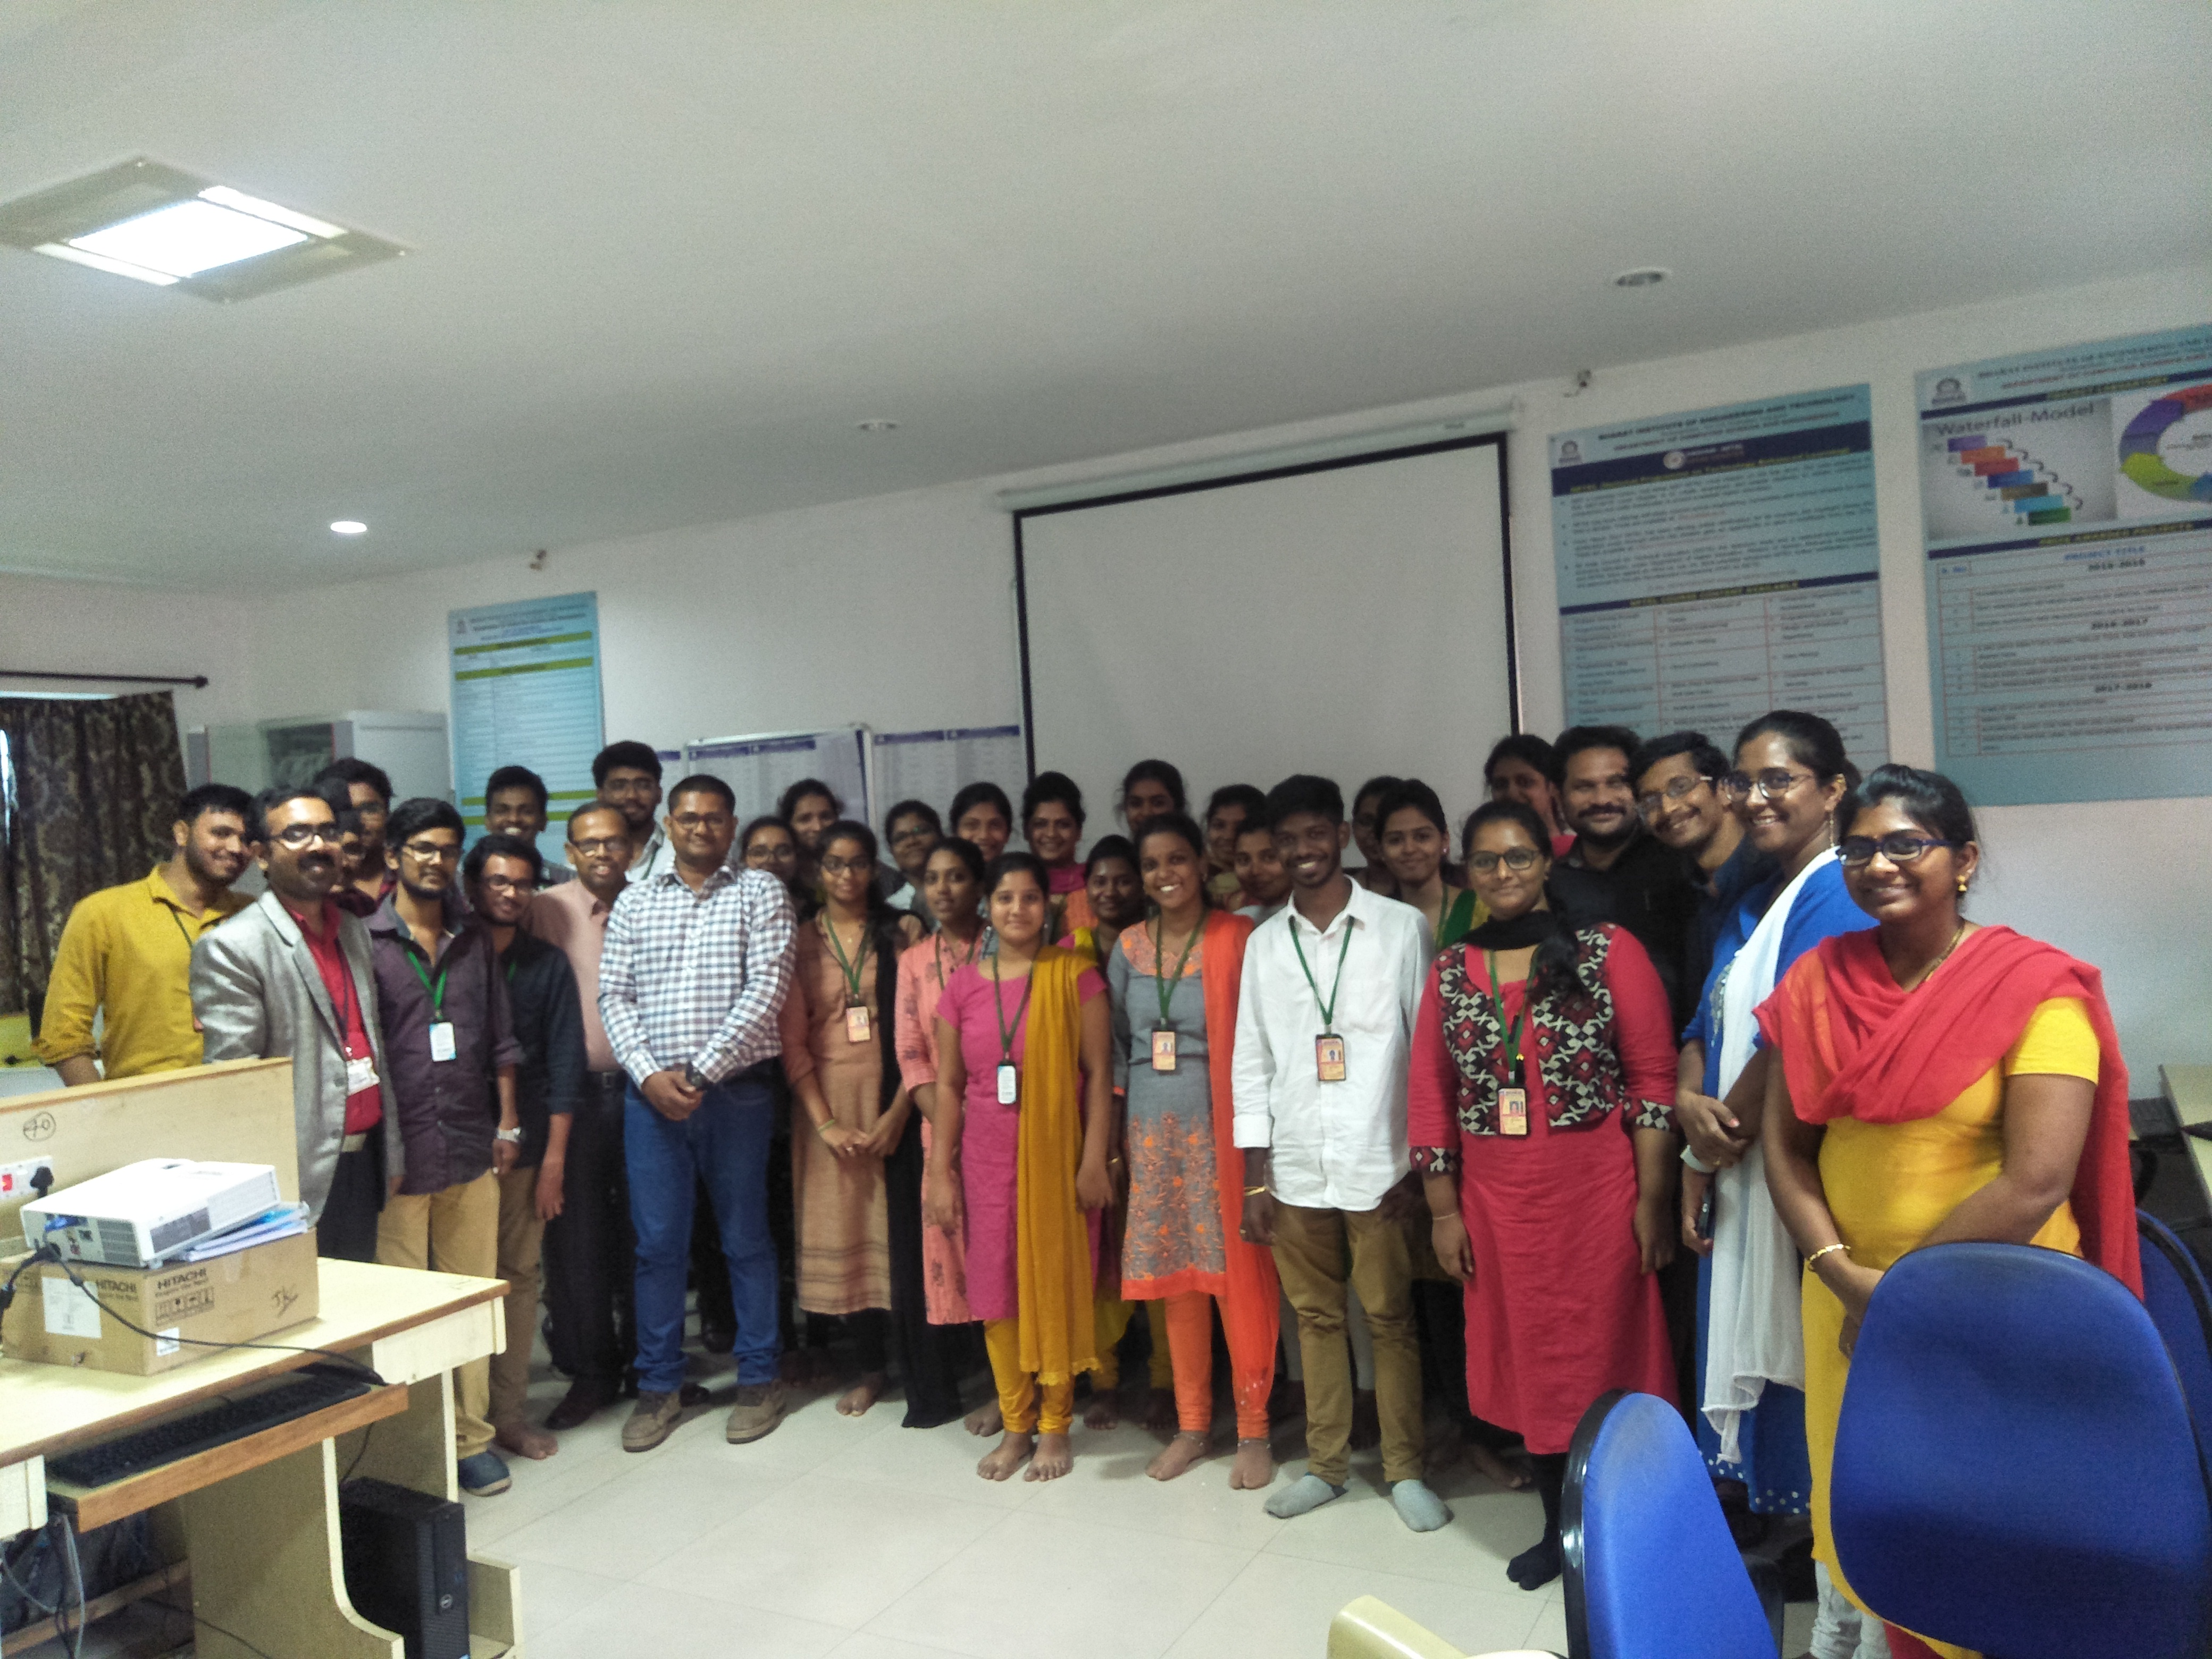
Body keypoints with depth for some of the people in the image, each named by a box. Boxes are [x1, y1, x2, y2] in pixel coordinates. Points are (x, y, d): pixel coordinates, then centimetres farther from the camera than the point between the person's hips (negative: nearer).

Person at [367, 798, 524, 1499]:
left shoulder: (475, 938, 11)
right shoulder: (366, 941, -4)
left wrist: (507, 1123, 9)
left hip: (471, 1150, 4)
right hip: (397, 1154, -4)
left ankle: (470, 1435, 20)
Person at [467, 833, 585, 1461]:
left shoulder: (547, 965, 6)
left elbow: (564, 1062, 3)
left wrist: (554, 1157, -2)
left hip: (524, 1146, 2)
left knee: (520, 1274, 5)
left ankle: (508, 1410, 16)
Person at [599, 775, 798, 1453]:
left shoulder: (761, 893, 1)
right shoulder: (634, 902, 10)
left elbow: (766, 990, -9)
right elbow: (614, 996, 5)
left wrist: (700, 1072, -13)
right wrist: (649, 1074, -10)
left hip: (735, 1090, -2)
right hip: (650, 1093, 2)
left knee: (746, 1238, 7)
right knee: (656, 1242, 8)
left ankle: (759, 1378, 21)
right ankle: (659, 1384, 22)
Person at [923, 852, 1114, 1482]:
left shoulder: (1075, 976, -4)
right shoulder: (962, 986, 5)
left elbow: (1099, 1073, -5)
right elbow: (948, 1085, 6)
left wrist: (1094, 1160, -9)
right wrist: (940, 1172, 3)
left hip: (1055, 1154, -3)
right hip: (987, 1157, 3)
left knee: (1055, 1286, 6)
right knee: (997, 1291, 8)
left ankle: (1055, 1427, 22)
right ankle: (1015, 1426, 24)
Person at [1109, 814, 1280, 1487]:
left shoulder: (1238, 940, -7)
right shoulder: (1129, 946, 7)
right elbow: (1118, 1044, 11)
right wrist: (1115, 1136, 8)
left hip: (1220, 1128, -4)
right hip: (1154, 1132, 4)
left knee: (1236, 1276, 1)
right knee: (1174, 1278, 11)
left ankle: (1252, 1430, 17)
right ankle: (1191, 1425, 25)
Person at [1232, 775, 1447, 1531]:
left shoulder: (1401, 926, -2)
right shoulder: (1266, 942, 7)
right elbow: (1252, 1062, 8)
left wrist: (1423, 1159, -6)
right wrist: (1255, 1179, 5)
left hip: (1379, 1163, -3)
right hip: (1295, 1168, 3)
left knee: (1391, 1317, 6)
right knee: (1316, 1317, 13)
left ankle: (1405, 1468, 22)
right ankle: (1324, 1463, 27)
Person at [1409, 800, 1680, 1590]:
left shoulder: (1607, 950, -4)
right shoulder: (1450, 969, 6)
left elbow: (1654, 1079, -6)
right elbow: (1431, 1095, 8)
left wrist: (1653, 1200, -10)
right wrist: (1444, 1210, 6)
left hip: (1598, 1190, -3)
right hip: (1496, 1199, 4)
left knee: (1603, 1353, 6)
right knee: (1528, 1359, 13)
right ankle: (1558, 1526, 31)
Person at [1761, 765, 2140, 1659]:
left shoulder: (2037, 988, -13)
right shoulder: (1818, 981, 1)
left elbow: (2036, 1183, -19)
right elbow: (1786, 1143, 1)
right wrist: (1845, 1276, -12)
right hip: (1848, 1311, 4)